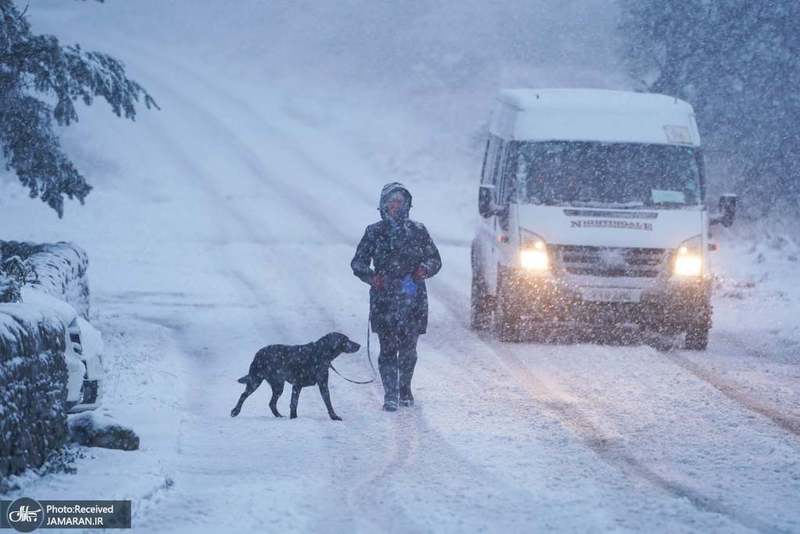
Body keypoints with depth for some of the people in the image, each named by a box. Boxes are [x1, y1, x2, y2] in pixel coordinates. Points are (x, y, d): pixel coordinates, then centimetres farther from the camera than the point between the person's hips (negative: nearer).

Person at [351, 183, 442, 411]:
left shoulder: (417, 230, 7)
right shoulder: (374, 232, 5)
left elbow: (435, 259, 13)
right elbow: (358, 262, 7)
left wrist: (425, 269, -9)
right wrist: (372, 276, -12)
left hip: (413, 299, 1)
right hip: (384, 300, -1)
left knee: (409, 348, 5)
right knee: (388, 348, -8)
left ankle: (405, 389, 27)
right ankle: (390, 396, -8)